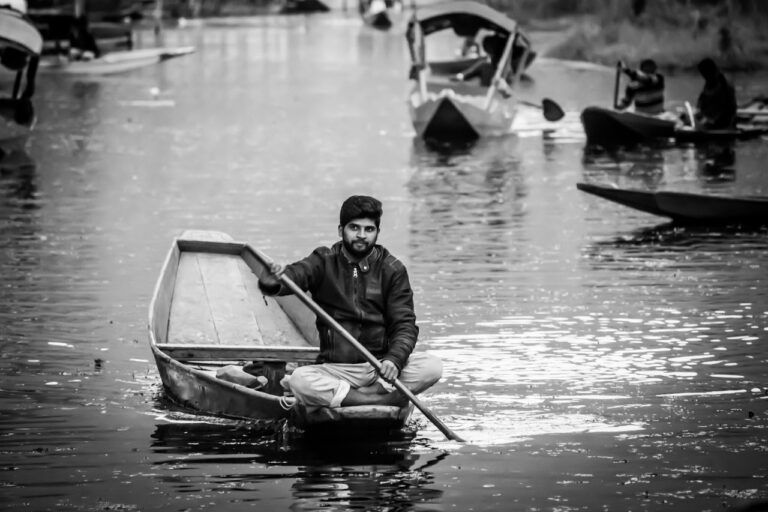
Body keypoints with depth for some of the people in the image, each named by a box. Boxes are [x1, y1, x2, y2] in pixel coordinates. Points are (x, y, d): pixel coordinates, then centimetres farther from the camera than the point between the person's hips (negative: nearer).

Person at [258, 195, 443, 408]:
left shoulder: (393, 270, 4)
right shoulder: (324, 262, 3)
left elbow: (404, 324, -3)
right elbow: (295, 274, -17)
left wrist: (394, 359, -23)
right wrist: (271, 284, -43)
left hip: (381, 368, 1)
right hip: (335, 370, -1)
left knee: (432, 367, -25)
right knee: (299, 380, -33)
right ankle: (385, 400, -29)